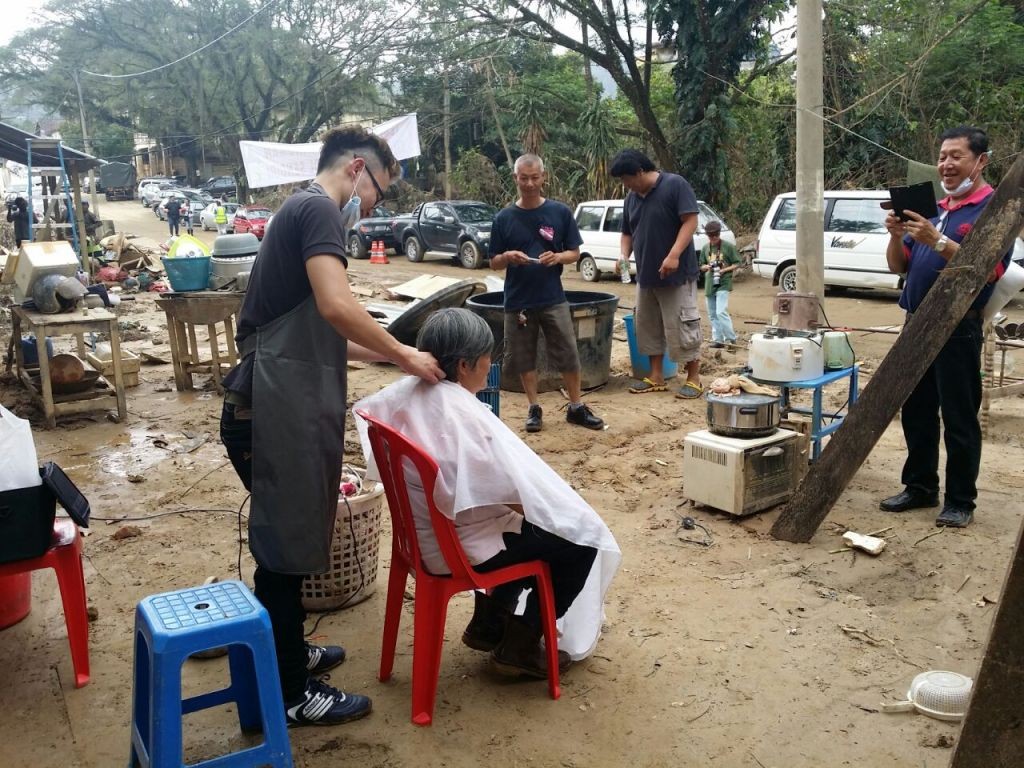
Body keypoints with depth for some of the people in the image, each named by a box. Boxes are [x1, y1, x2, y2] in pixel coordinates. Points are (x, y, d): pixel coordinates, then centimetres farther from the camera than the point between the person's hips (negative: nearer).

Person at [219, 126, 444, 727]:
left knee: (286, 539, 22)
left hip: (279, 407, 11)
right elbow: (336, 306, -27)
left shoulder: (300, 213, 21)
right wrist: (403, 354, -15)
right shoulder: (319, 210, -11)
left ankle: (288, 651, 39)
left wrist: (390, 355, 19)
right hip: (281, 413, -11)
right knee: (286, 545, 1)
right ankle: (289, 693, 15)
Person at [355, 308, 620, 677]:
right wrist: (557, 513, -8)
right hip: (460, 544, -9)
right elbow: (514, 493, -26)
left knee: (523, 523, 29)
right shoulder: (464, 416, -29)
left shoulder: (408, 391, -4)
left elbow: (363, 409, 17)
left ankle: (489, 623, 33)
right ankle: (519, 646, 13)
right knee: (583, 536, 2)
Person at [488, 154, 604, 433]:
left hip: (553, 299, -1)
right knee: (524, 358, 7)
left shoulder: (560, 212, 0)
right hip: (517, 301, 1)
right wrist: (508, 257, -18)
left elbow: (574, 253, 5)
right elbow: (494, 263, 5)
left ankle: (577, 408, 16)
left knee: (569, 355, 1)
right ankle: (534, 409, 21)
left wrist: (557, 257, -17)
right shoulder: (504, 218, 1)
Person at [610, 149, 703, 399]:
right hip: (645, 275, 8)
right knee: (649, 326, 11)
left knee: (682, 325, -5)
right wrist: (624, 256, -3)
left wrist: (674, 255, -26)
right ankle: (656, 377, 21)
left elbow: (690, 221, -17)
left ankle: (694, 379, 5)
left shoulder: (676, 185, -11)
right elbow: (627, 233, 18)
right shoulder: (631, 198, 11)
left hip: (676, 274, -8)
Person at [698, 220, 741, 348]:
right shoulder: (705, 248, 10)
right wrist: (706, 267, -5)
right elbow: (701, 266, 17)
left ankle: (731, 338, -7)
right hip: (709, 284, 6)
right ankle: (717, 339, 15)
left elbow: (737, 264, -1)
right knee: (712, 315, 8)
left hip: (723, 283, -6)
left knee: (721, 312, -16)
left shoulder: (728, 246, -3)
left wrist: (725, 270, -15)